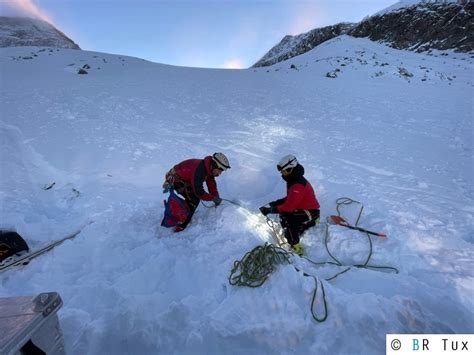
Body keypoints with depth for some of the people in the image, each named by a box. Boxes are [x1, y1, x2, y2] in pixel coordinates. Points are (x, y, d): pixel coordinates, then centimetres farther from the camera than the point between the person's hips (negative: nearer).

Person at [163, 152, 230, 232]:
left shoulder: (209, 168, -6)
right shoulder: (199, 170, -34)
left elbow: (211, 185, 0)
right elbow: (199, 192, -32)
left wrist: (216, 198, -7)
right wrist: (213, 198, -22)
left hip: (184, 179, 9)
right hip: (175, 179, -9)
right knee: (194, 200, -12)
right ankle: (181, 226, -4)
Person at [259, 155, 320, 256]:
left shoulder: (298, 185, -27)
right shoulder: (293, 180, 4)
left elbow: (289, 206, -31)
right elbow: (289, 199, 11)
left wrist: (271, 209, -24)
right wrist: (272, 204, 1)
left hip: (311, 213, -10)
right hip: (303, 209, 10)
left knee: (285, 217, -26)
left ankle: (296, 248, -17)